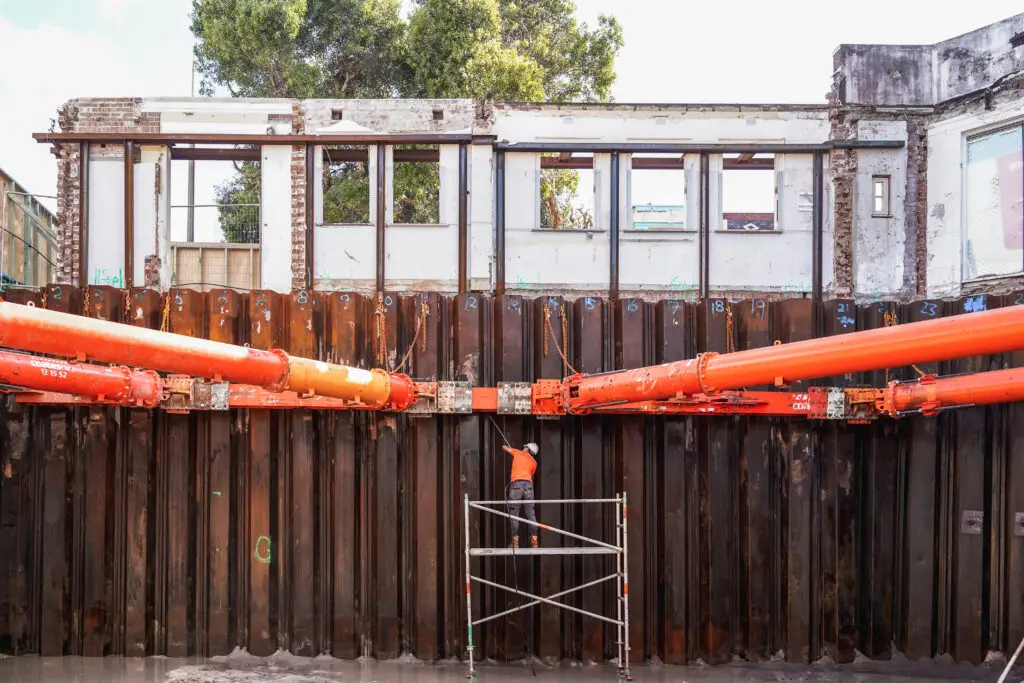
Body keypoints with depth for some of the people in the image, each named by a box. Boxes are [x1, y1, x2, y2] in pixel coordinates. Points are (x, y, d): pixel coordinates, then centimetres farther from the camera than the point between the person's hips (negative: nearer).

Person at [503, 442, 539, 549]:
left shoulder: (518, 452, 18)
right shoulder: (534, 462, 21)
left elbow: (505, 447, 35)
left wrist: (507, 447, 59)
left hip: (516, 483, -2)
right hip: (528, 484, 2)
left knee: (514, 514, -1)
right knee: (531, 514, 2)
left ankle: (515, 541, -7)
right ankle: (534, 541, -4)